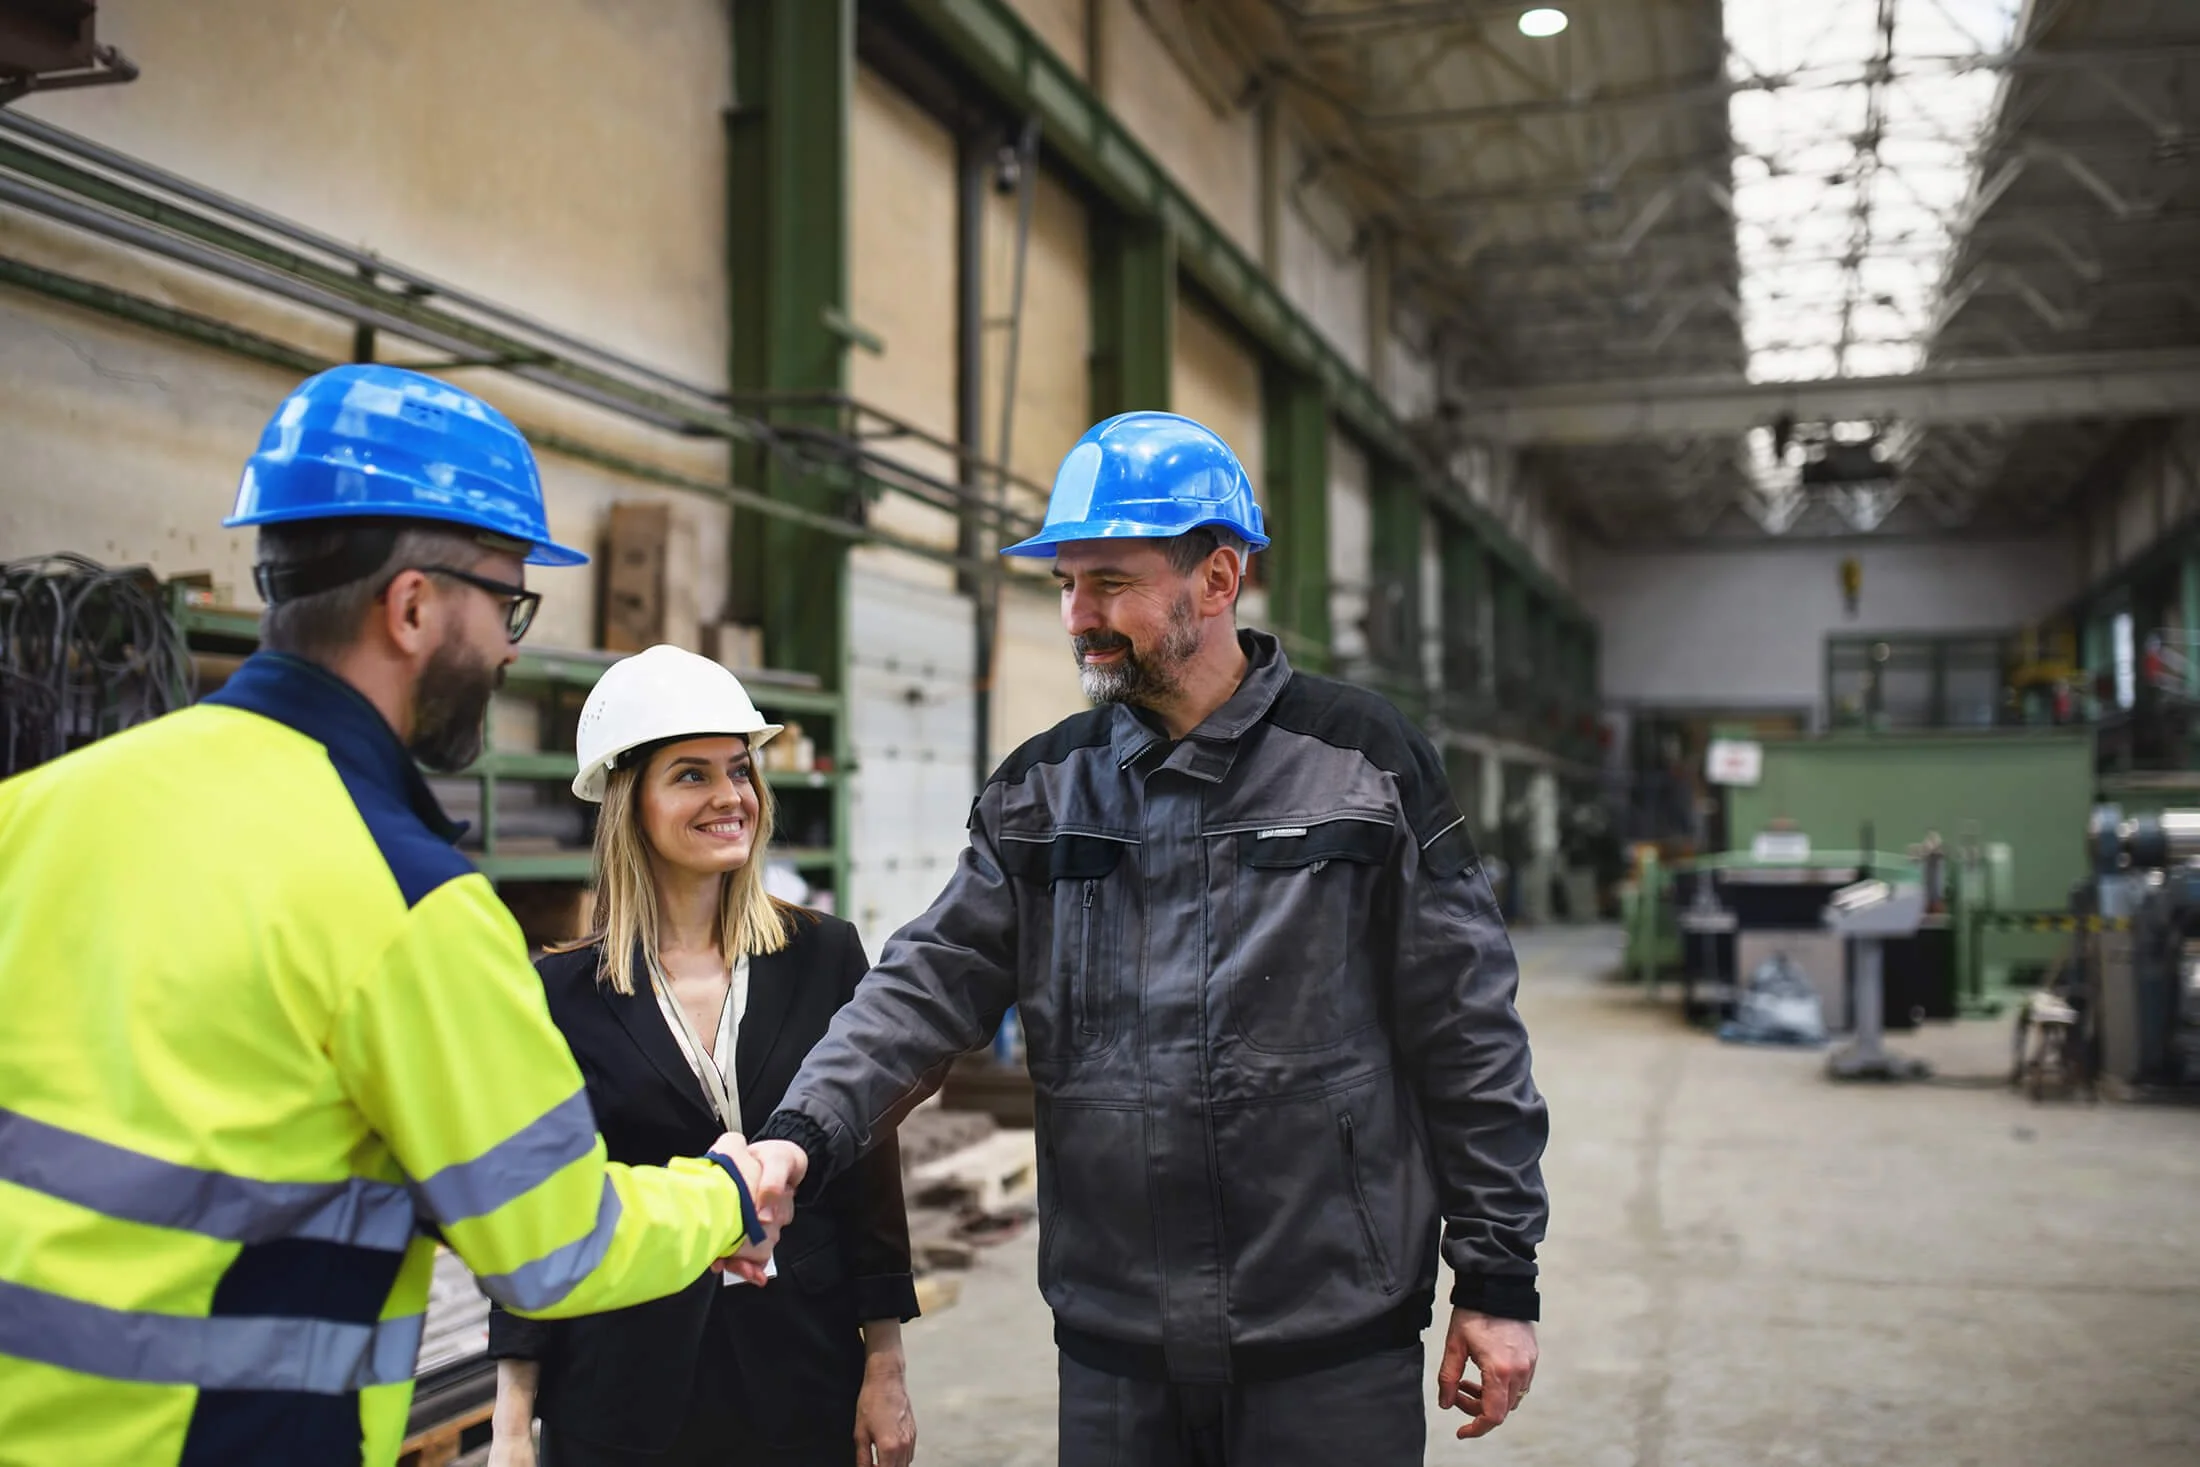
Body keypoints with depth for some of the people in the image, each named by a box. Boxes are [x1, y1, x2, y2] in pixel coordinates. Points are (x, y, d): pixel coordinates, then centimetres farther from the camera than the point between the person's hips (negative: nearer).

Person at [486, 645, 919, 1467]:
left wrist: (884, 1366, 1)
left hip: (800, 1375, 1)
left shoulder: (823, 957, -1)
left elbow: (871, 1176, 2)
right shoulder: (564, 991, -3)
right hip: (621, 1398, -1)